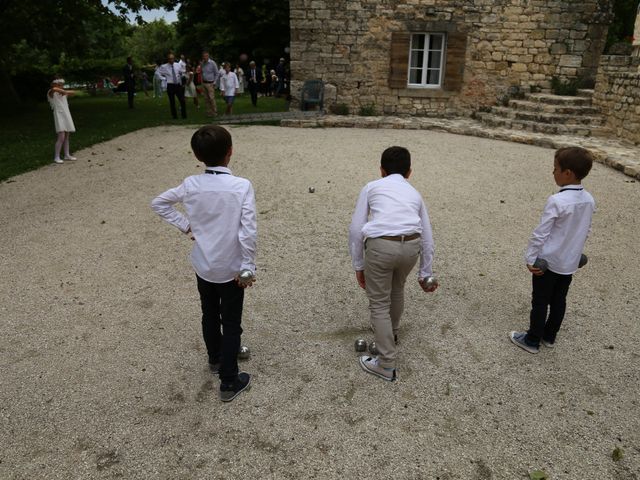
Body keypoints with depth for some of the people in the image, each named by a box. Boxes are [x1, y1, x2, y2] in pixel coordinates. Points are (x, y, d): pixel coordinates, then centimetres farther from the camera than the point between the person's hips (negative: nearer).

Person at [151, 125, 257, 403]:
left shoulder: (191, 185, -8)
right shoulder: (242, 186, -21)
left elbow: (158, 203, 5)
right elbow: (248, 232, -23)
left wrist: (186, 225, 6)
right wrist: (248, 266, -13)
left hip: (202, 266, 4)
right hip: (230, 268, -4)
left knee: (209, 316, 25)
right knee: (231, 324, 10)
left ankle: (215, 359, 48)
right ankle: (229, 383, 20)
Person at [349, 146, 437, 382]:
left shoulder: (372, 187, 18)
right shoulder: (414, 193, 26)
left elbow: (356, 229, 8)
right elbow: (427, 238, 28)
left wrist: (358, 265, 16)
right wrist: (425, 273, 38)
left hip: (381, 245, -4)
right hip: (411, 246, 4)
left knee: (379, 303, 12)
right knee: (397, 288, 32)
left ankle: (386, 365, 17)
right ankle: (391, 332, 56)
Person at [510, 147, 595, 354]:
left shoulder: (556, 201, -24)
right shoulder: (589, 200, -2)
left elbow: (540, 234, -20)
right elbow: (586, 231, 10)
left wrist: (530, 258, -12)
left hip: (548, 261, -6)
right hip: (571, 262, 7)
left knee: (540, 302, 7)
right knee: (559, 300, 19)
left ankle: (532, 340, 21)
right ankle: (549, 336, 34)